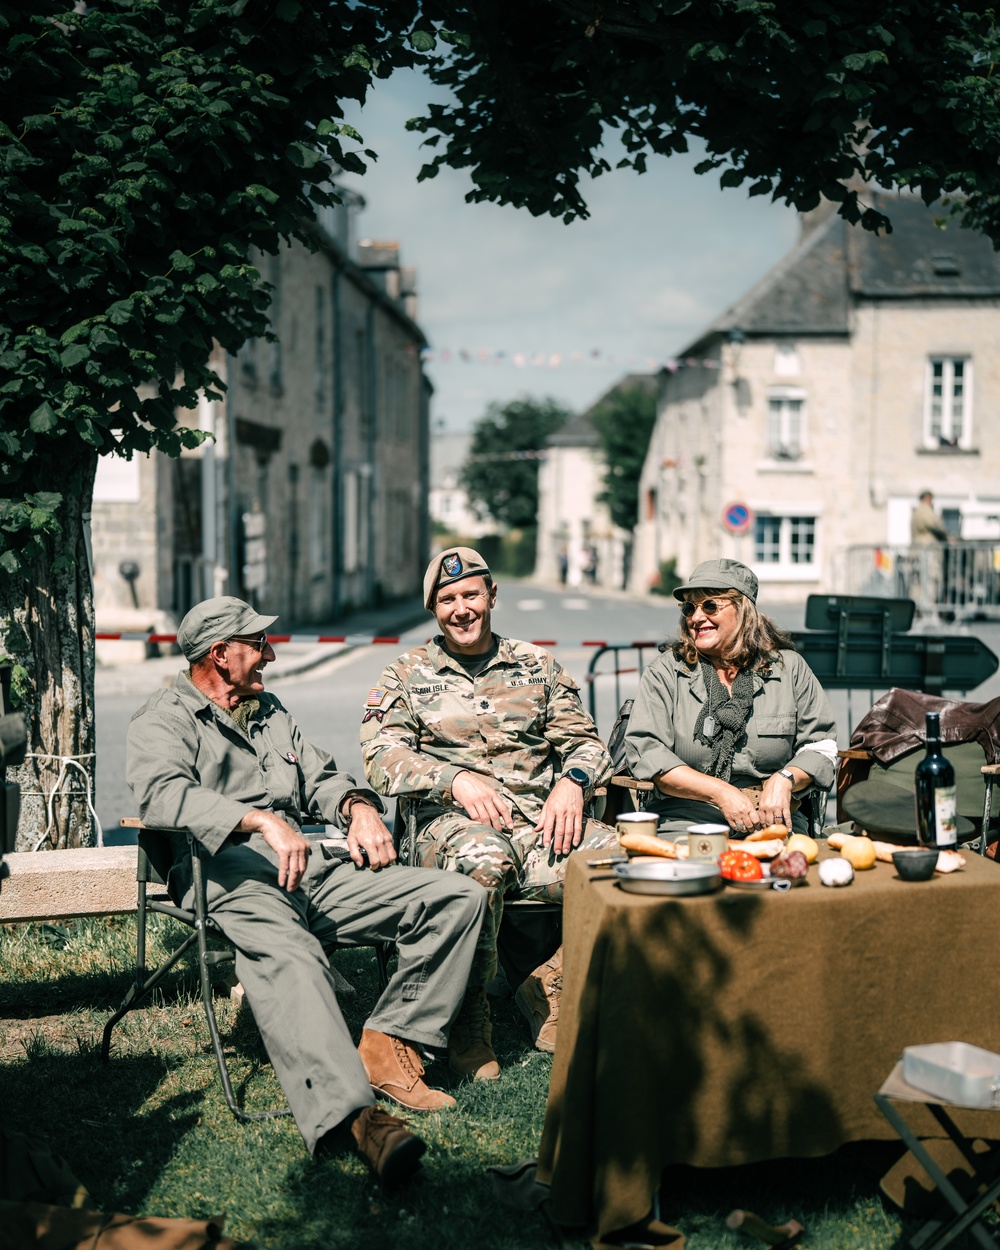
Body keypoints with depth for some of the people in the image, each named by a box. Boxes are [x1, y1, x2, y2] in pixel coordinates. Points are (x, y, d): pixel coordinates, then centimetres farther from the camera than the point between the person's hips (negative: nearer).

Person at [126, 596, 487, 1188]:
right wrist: (261, 819, -29)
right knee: (286, 958, -42)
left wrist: (359, 806, 8)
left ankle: (387, 1046, -11)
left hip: (313, 872, 8)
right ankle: (352, 1112, -60)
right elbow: (164, 793, -15)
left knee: (458, 897, -9)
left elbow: (321, 776, 32)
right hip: (234, 876, -7)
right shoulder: (164, 721, 5)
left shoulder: (270, 712, 30)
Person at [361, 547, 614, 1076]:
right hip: (451, 821, -3)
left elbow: (586, 741, 15)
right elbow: (381, 755, -2)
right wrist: (456, 779, -18)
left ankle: (547, 987, -3)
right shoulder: (407, 676, 11)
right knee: (483, 856, -40)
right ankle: (468, 1020, -21)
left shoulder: (537, 666, 18)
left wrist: (572, 781, -8)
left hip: (539, 820, 3)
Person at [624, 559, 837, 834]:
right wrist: (720, 793, -13)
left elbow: (821, 747, 11)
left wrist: (784, 780, -10)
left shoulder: (789, 667, 11)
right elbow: (645, 751, -4)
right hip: (685, 822, -1)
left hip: (772, 824, 1)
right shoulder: (665, 672, 6)